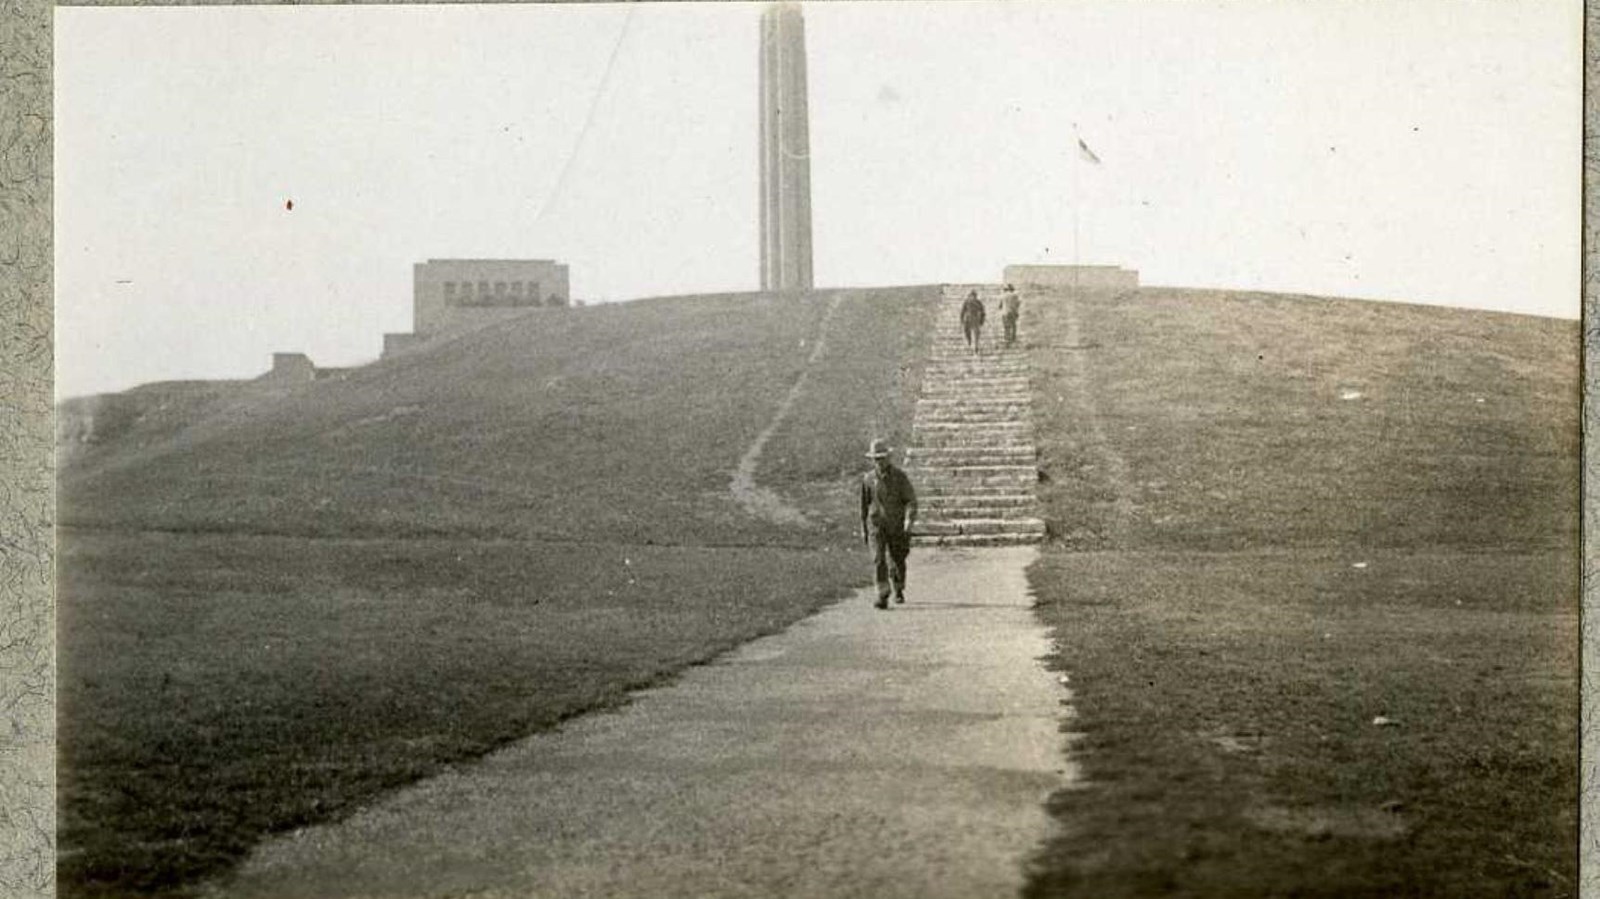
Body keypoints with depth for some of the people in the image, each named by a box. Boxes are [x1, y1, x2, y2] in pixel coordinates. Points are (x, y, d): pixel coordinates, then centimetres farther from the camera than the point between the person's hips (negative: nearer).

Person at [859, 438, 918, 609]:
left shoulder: (900, 477, -4)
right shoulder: (868, 479, 3)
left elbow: (911, 500, -7)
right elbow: (864, 504, 14)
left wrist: (910, 519, -24)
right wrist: (863, 529, 16)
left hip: (897, 526, 0)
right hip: (876, 525, 0)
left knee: (897, 561, 12)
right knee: (878, 559, -15)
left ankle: (898, 590, 38)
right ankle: (882, 596, -18)